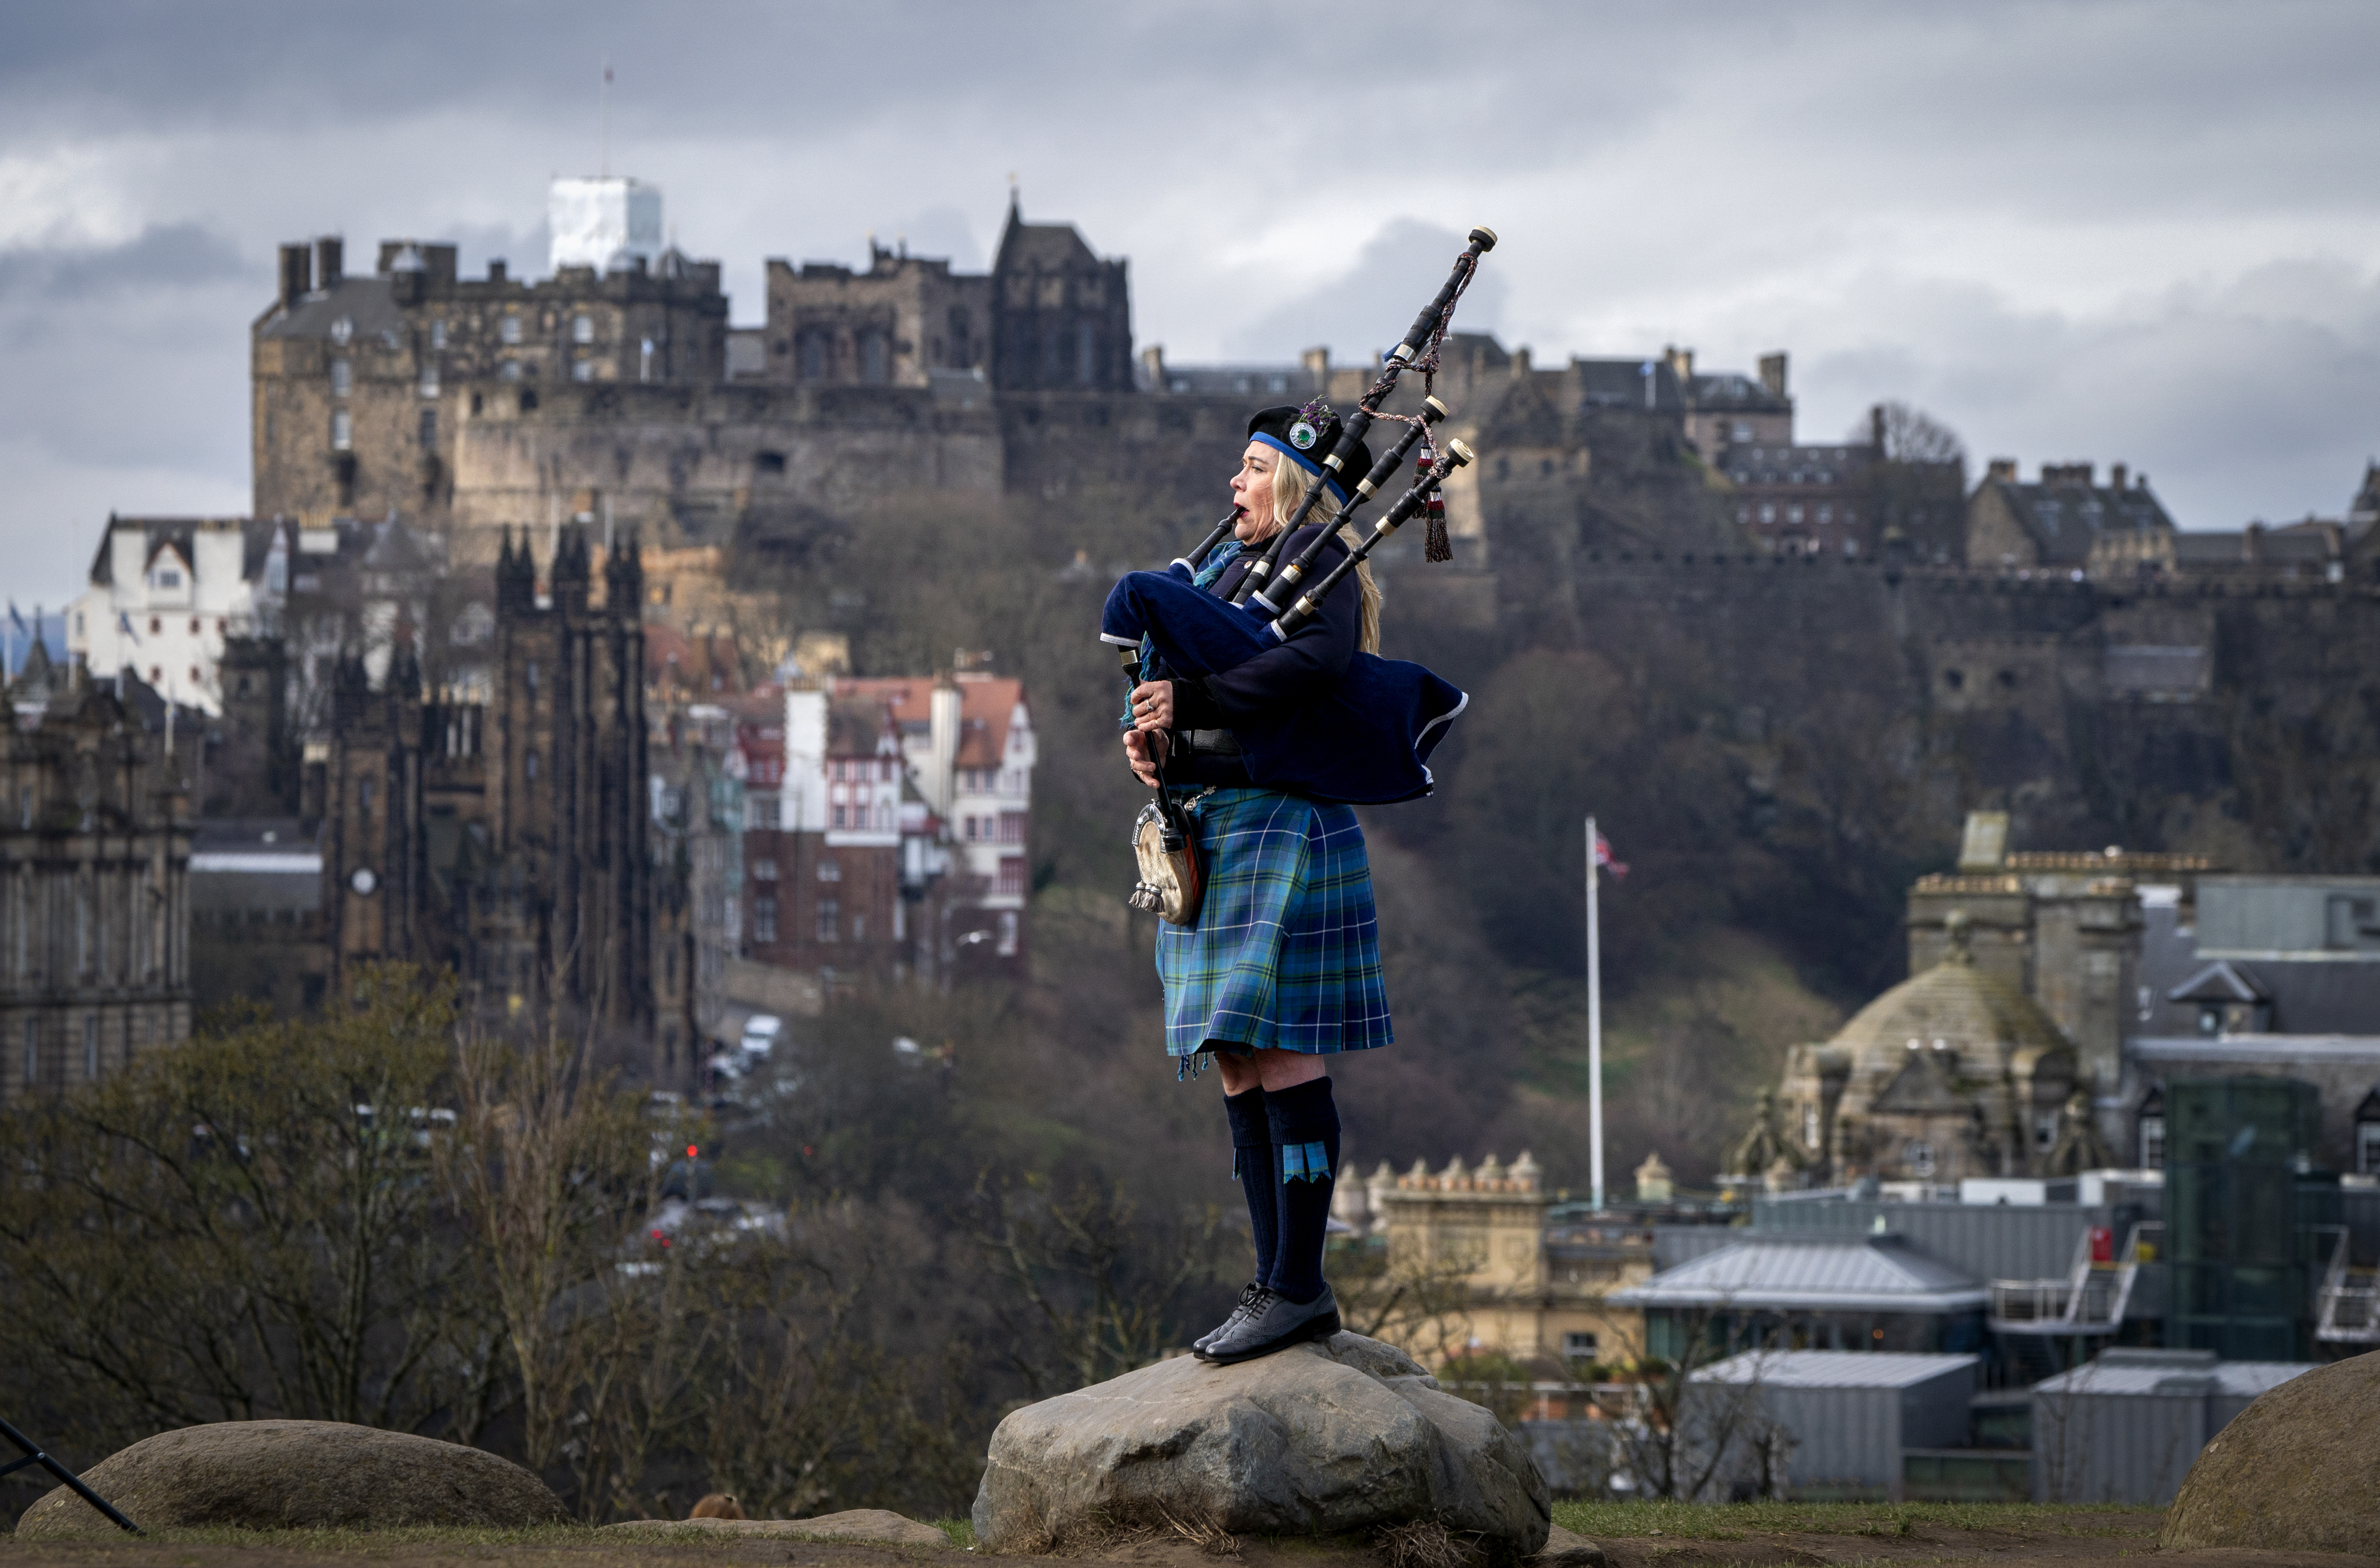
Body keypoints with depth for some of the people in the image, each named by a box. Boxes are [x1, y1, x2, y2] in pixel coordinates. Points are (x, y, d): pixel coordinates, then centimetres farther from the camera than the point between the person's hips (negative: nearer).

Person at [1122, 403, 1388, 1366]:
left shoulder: (1319, 564, -6)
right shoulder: (1231, 563, 21)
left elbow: (1319, 660, -26)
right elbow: (1165, 681, 18)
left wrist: (1189, 704, -25)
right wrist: (1149, 736, -4)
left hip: (1281, 828, -9)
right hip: (1211, 839, 9)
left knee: (1280, 1058, -11)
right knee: (1239, 1071, 9)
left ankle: (1299, 1288, -9)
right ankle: (1279, 1287, 12)